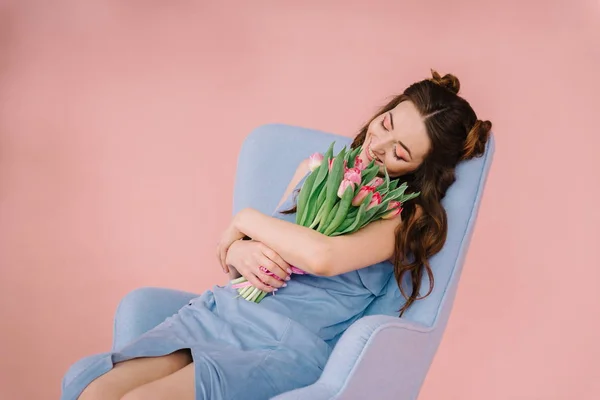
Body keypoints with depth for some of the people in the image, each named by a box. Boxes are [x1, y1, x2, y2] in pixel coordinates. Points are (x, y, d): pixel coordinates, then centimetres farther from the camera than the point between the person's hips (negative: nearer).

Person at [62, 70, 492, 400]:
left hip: (290, 345, -5)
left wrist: (246, 220, -6)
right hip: (223, 311, 6)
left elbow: (322, 256, -22)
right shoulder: (317, 167, 17)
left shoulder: (409, 216, -2)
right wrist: (239, 253, -5)